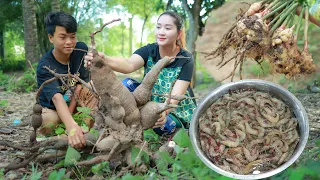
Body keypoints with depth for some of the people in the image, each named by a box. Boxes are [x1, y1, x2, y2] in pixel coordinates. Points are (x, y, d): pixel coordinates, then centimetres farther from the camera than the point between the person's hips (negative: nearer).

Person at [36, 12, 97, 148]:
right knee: (48, 123, -37)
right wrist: (71, 126, -60)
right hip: (52, 108, -3)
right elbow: (57, 98, -43)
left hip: (76, 105, 4)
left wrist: (70, 111, -24)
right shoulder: (45, 67, -28)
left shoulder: (81, 50, -15)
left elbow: (80, 86, -14)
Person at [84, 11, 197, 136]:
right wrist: (104, 59, -56)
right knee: (127, 84, -21)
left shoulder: (186, 60, -17)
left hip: (177, 112, -2)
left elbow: (176, 95, -28)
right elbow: (129, 65, -34)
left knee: (164, 125, -35)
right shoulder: (148, 51, -11)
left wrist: (164, 111, -52)